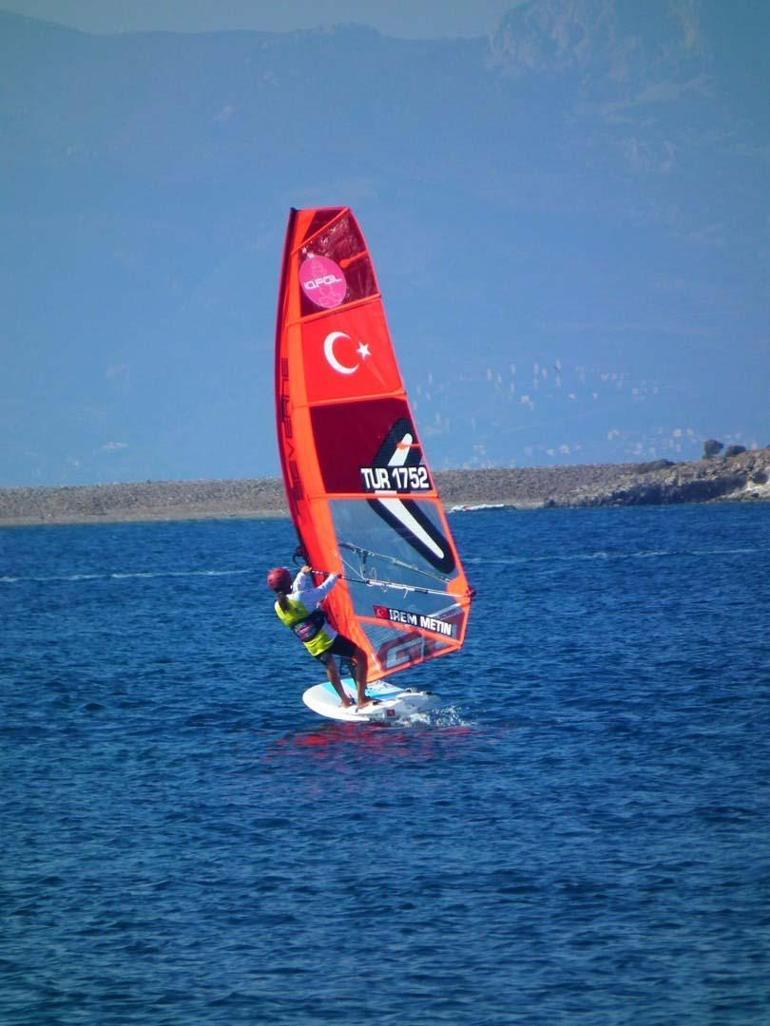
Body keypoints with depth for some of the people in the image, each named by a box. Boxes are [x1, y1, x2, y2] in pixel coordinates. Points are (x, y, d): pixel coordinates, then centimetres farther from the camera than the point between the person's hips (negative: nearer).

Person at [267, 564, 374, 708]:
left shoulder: (278, 607, 3)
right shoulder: (301, 597, -18)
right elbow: (323, 590, -3)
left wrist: (302, 574, 35)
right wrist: (333, 577, 16)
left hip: (313, 648, 7)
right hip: (327, 639, -7)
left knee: (330, 666, 34)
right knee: (360, 656, 5)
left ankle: (345, 701, 38)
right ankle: (361, 699, 0)